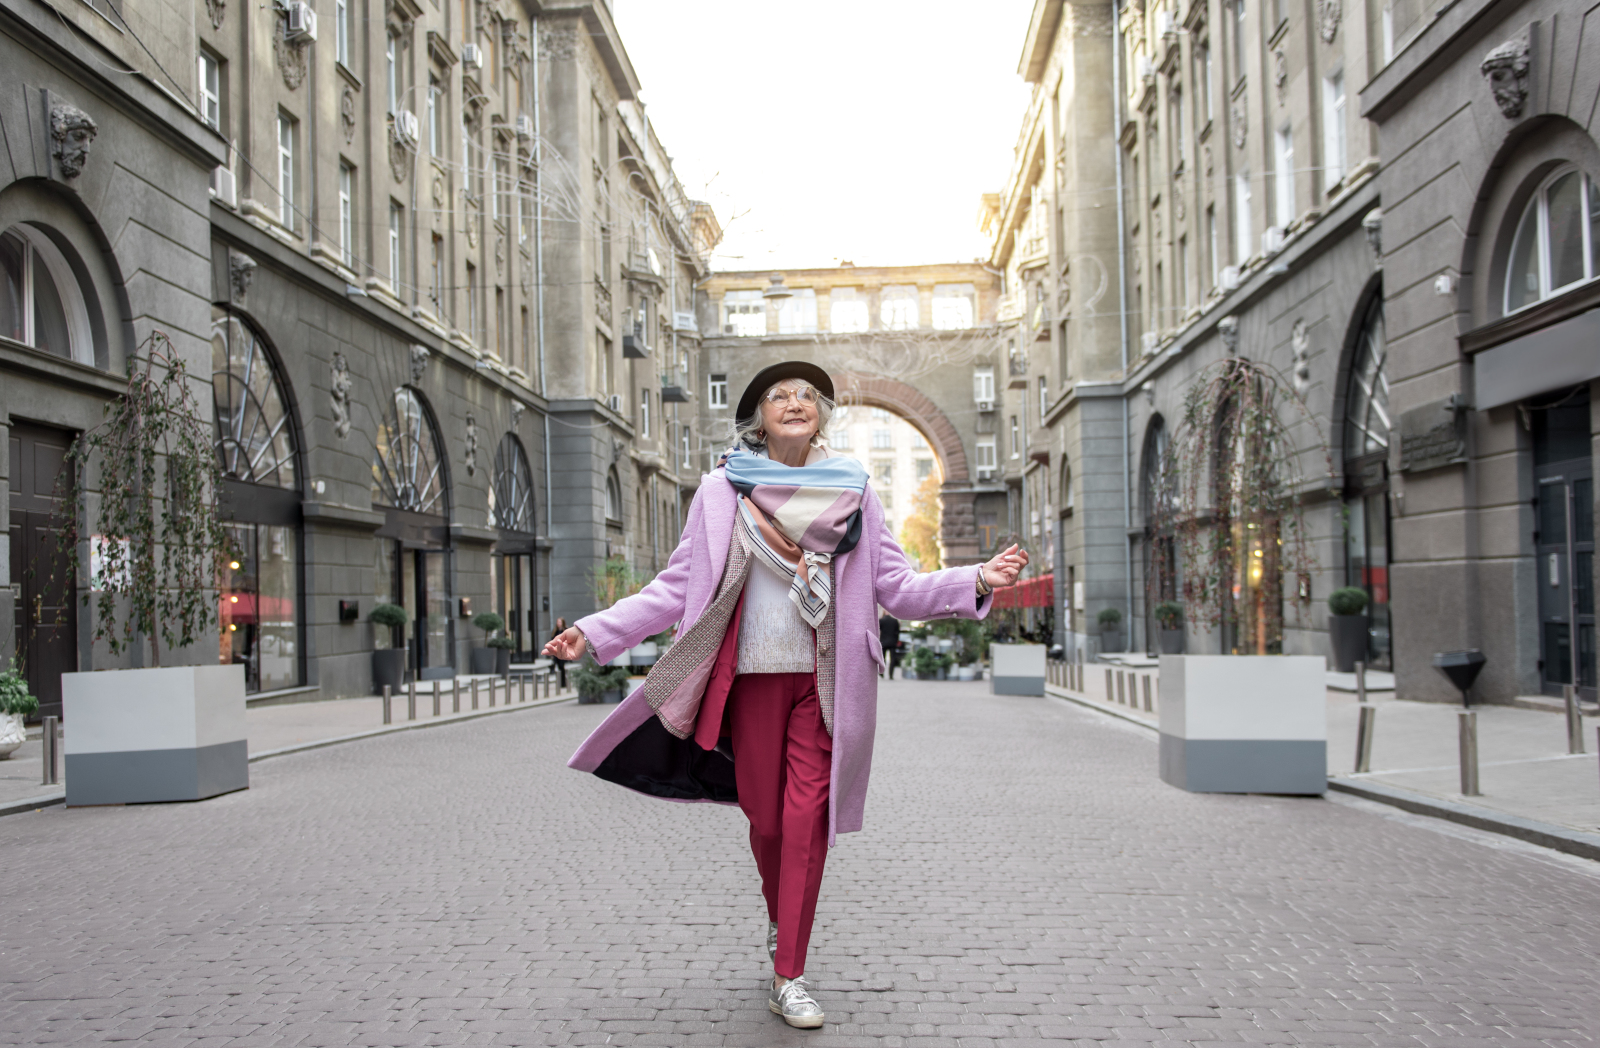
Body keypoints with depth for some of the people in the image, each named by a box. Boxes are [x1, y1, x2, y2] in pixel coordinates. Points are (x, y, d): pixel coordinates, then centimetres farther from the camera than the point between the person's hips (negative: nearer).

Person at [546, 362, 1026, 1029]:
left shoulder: (852, 490, 5)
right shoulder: (722, 490, 2)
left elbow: (896, 586, 4)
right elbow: (676, 588, 3)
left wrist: (977, 581, -10)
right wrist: (595, 633, -5)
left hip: (825, 678, 0)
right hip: (754, 673, 0)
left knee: (807, 818, -5)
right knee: (765, 817, 8)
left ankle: (789, 978, 4)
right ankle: (781, 922, 39)